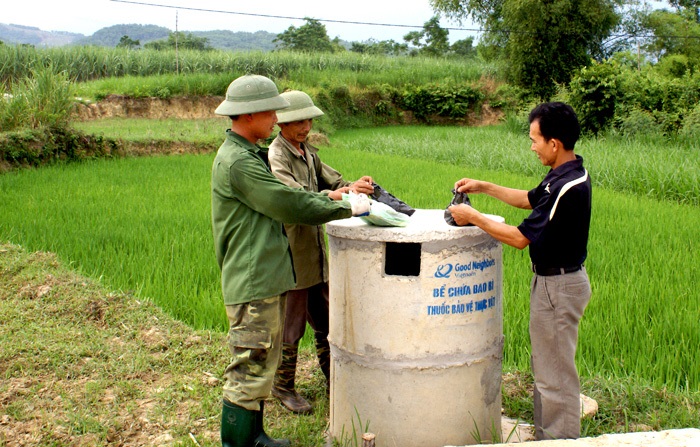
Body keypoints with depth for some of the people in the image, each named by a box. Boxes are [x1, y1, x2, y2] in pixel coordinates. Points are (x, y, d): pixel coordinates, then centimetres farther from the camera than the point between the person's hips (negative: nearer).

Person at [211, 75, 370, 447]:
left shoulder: (250, 155, 15)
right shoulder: (237, 161, -18)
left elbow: (286, 197, 17)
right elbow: (290, 205, -18)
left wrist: (336, 196, 9)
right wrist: (347, 208, -9)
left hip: (264, 279, 11)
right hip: (252, 282, -11)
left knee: (261, 366, 20)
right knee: (250, 372, -4)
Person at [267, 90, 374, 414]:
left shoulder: (308, 152, 12)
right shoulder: (275, 157, -16)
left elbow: (332, 180, 6)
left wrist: (354, 187, -17)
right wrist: (341, 195, -44)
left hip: (316, 253, 8)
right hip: (291, 255, -8)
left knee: (326, 320, 16)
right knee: (291, 325, 4)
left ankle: (334, 381, 30)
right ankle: (283, 387, 21)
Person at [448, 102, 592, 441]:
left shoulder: (569, 188, -28)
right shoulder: (564, 173, 3)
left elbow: (520, 238, -24)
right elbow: (530, 200, 21)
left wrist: (473, 218, -15)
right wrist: (484, 187, 15)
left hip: (559, 285, -11)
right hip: (551, 278, 11)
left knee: (554, 373, 3)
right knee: (545, 367, 22)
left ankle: (559, 439, 17)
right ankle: (547, 434, 35)